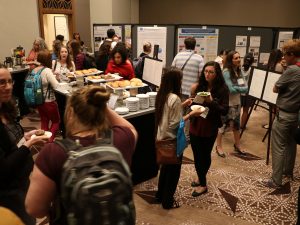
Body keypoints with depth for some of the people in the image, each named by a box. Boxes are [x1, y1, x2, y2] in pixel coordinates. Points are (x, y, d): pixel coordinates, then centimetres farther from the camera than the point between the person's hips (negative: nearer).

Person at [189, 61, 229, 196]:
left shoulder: (222, 89, -9)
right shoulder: (198, 86, -1)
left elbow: (224, 111, -11)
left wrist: (211, 102, -24)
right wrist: (193, 95, -13)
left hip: (210, 128, -3)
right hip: (196, 126, 3)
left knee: (205, 155, 10)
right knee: (197, 155, 9)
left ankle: (202, 184, 29)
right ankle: (201, 180, 32)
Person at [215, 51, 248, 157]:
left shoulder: (239, 71, 4)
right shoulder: (226, 72, -17)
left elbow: (246, 88, -2)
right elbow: (231, 89, -23)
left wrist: (236, 88, -18)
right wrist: (240, 88, -10)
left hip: (237, 102, 7)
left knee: (236, 124, 18)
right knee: (223, 124, 2)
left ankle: (237, 145, 33)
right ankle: (218, 146, 17)